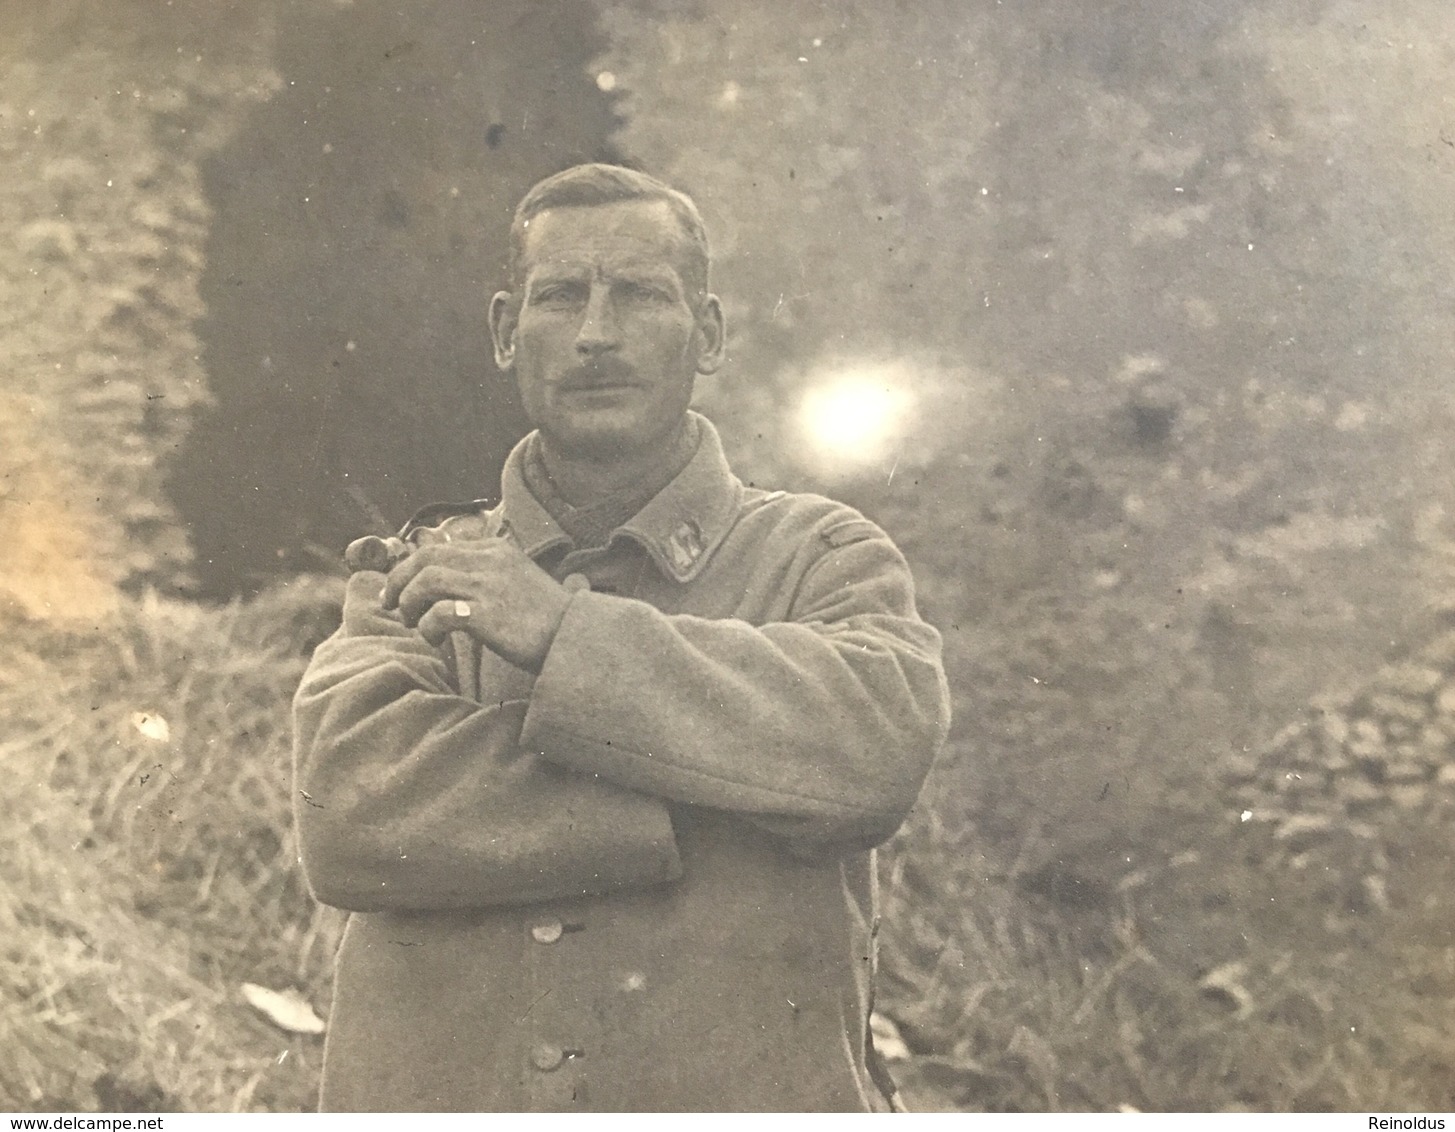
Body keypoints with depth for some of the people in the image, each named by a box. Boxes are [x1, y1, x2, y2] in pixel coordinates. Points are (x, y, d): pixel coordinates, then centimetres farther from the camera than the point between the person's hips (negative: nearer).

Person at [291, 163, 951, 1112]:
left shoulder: (820, 556, 9)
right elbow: (345, 807, -6)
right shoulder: (416, 583, 11)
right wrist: (703, 806, -11)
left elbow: (884, 744, -11)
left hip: (747, 1088, -1)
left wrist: (563, 633, -10)